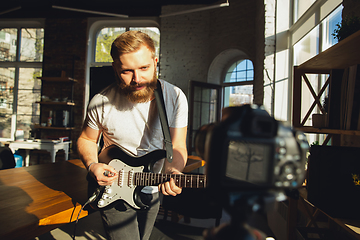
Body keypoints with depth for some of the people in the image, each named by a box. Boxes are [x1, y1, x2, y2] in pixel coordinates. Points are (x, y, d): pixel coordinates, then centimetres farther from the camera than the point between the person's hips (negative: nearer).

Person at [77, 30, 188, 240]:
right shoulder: (101, 102, -16)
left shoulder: (175, 97, -16)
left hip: (153, 192, 2)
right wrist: (92, 165, -18)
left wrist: (171, 172, -34)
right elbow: (86, 139, 1)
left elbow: (177, 147, -14)